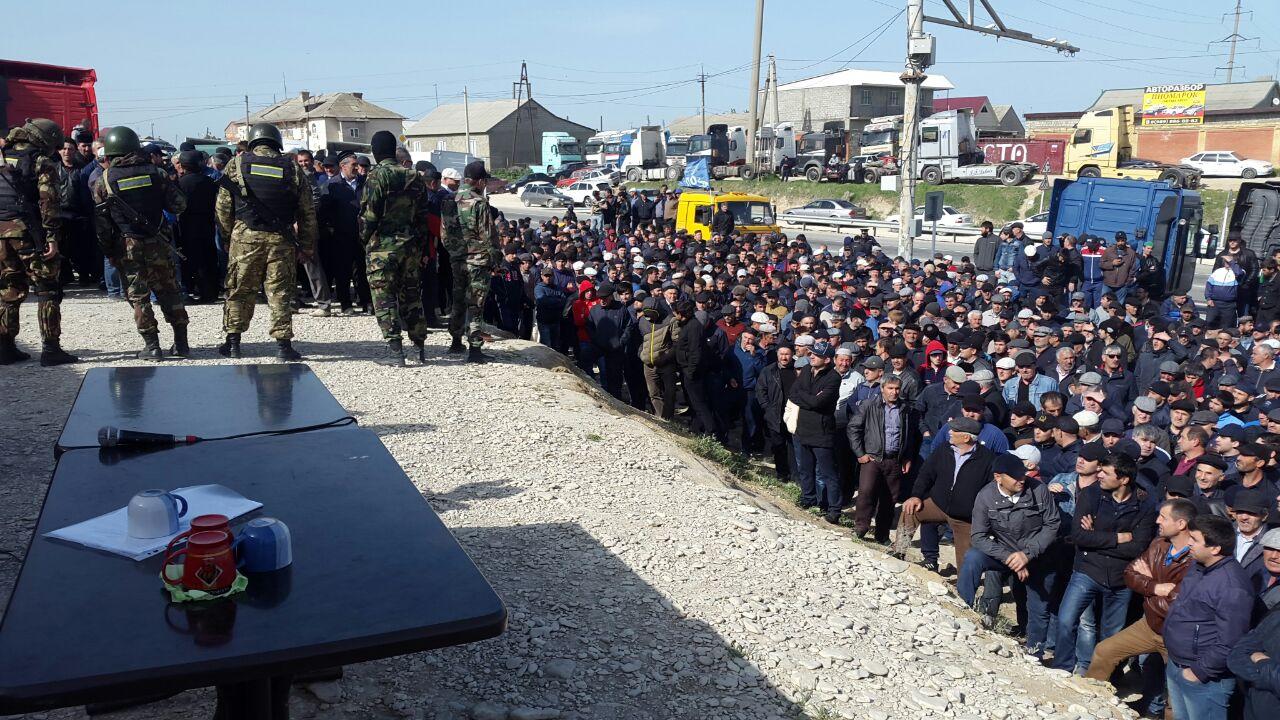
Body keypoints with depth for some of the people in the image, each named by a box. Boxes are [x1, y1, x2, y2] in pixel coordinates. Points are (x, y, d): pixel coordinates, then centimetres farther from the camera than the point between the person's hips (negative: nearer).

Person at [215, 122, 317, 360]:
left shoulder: (237, 164, 4)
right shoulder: (292, 169, 5)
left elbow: (222, 206, 4)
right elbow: (307, 212, 6)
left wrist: (228, 232, 16)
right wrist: (307, 245, 11)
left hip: (245, 236, 0)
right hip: (281, 239, 0)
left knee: (239, 290, 11)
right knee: (280, 292, 4)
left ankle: (233, 342, 17)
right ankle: (283, 344, 3)